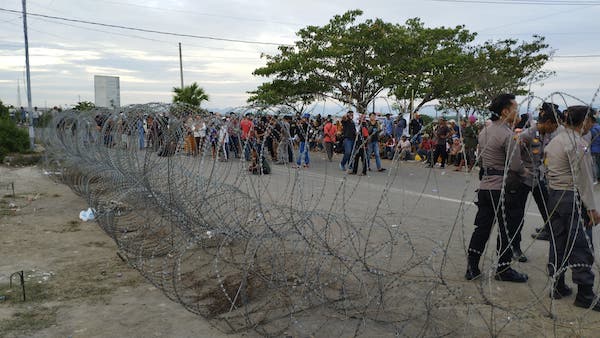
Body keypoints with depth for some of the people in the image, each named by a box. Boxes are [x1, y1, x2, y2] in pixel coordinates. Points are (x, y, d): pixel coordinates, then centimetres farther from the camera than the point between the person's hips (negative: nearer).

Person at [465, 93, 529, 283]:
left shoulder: (484, 131, 10)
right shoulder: (508, 134, -15)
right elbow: (515, 166, -17)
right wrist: (525, 171, 3)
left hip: (485, 185, 8)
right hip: (503, 188, -8)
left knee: (482, 227, 12)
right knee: (506, 230, 6)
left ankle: (472, 267, 15)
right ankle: (503, 269, 17)